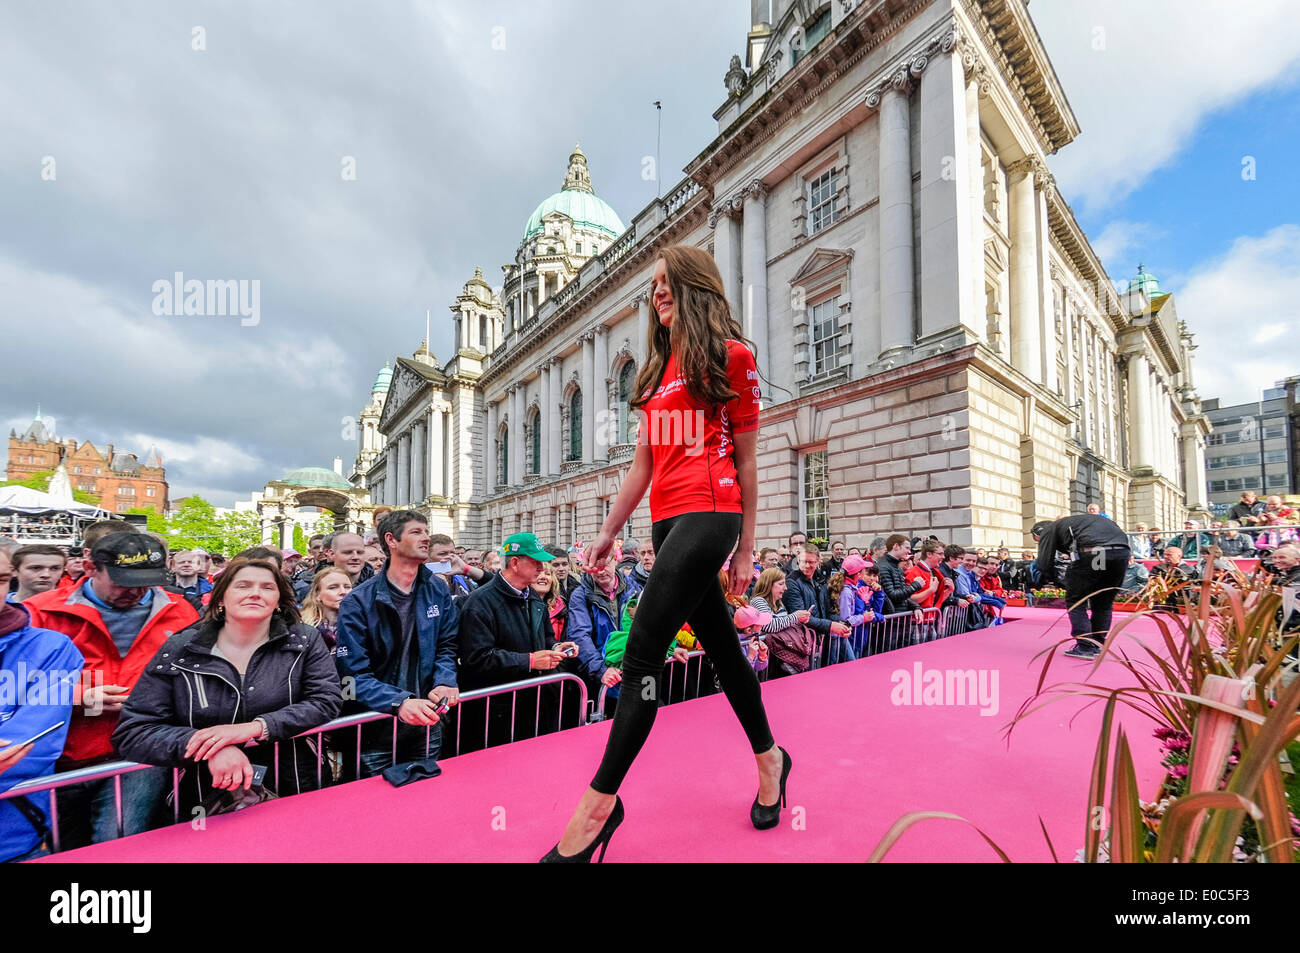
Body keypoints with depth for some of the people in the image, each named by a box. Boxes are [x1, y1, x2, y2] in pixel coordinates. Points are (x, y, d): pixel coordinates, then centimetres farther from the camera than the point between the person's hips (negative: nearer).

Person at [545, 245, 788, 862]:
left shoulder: (729, 355, 2)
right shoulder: (656, 370, 21)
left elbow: (746, 459, 0)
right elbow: (642, 464, 19)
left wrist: (746, 548, -1)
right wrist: (608, 532, 15)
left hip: (708, 515, -7)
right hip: (668, 520, 7)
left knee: (641, 656, -12)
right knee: (721, 648, 15)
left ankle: (600, 801, -1)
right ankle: (768, 756, 34)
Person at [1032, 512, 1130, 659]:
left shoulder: (1049, 529, 17)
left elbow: (1044, 565, 7)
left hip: (1093, 552, -7)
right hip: (1123, 551, 7)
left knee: (1075, 600, 9)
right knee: (1104, 602, 22)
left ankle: (1085, 647, 7)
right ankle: (1098, 645, 26)